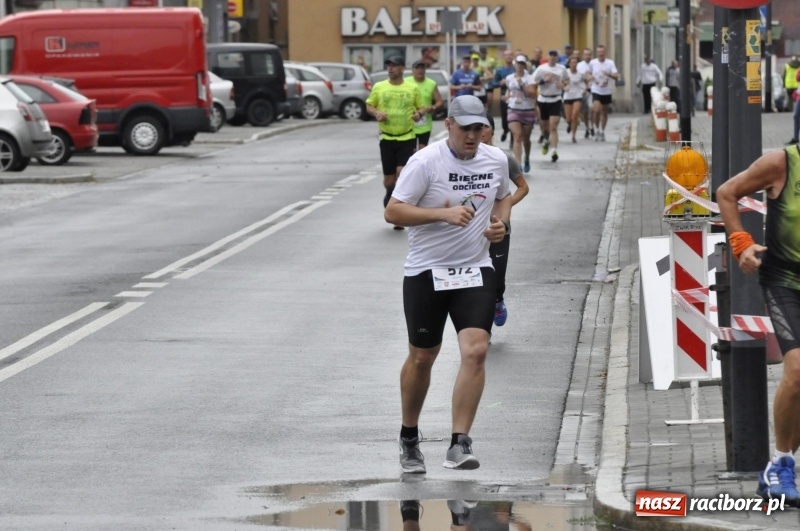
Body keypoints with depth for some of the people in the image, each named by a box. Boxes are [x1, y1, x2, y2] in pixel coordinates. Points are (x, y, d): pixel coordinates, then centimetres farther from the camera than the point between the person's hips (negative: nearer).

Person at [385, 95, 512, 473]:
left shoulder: (497, 160, 3)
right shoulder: (425, 162, -12)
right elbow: (393, 212, -15)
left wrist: (501, 222, 1)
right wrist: (443, 213, -25)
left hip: (475, 271, 3)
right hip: (426, 272, -3)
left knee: (476, 351, -16)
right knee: (422, 357, 8)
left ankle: (459, 445, -15)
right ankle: (409, 438, 31)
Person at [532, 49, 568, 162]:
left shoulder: (562, 69, 3)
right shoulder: (541, 69, -3)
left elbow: (567, 79, 19)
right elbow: (533, 82, -4)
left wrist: (563, 84, -3)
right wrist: (543, 81, -19)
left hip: (556, 100, -1)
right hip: (543, 100, 1)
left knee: (553, 127, -13)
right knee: (544, 126, 16)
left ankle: (554, 151, -17)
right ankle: (547, 141, 48)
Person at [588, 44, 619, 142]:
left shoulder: (610, 63, -6)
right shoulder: (592, 63, -2)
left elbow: (616, 77, -12)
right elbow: (589, 73, 16)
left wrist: (609, 74, -32)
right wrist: (591, 77, -6)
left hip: (607, 91, 1)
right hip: (596, 91, -1)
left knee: (604, 112, 12)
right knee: (596, 110, -19)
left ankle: (602, 132, 27)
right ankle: (597, 130, 0)